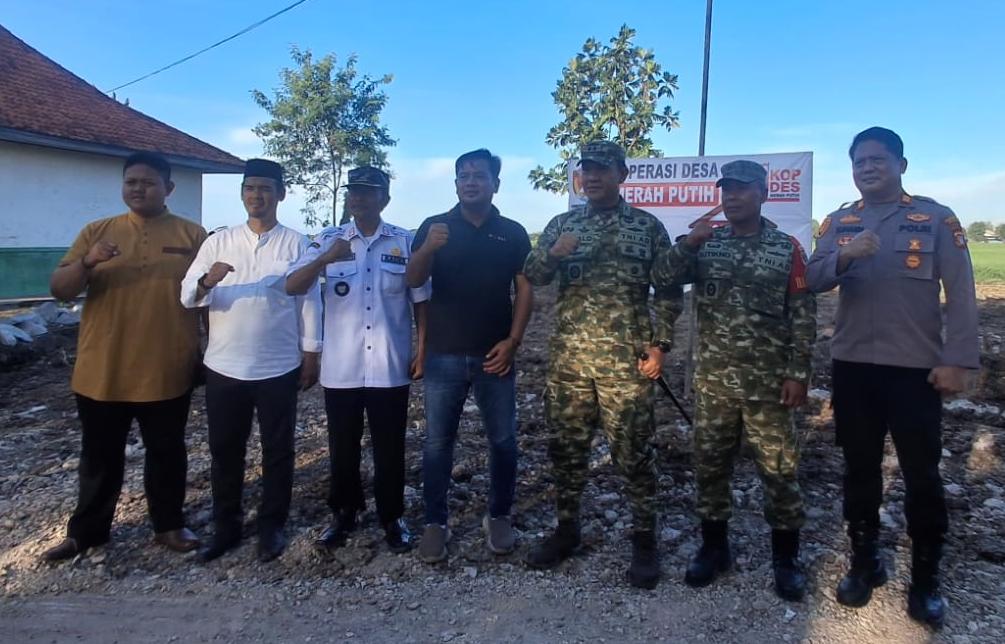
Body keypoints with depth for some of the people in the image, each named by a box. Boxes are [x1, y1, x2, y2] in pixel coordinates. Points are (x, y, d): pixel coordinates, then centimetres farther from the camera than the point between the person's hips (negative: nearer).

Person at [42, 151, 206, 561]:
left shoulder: (192, 235, 1)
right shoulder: (96, 232, 4)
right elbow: (59, 290, 0)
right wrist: (87, 262, -21)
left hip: (167, 372, -1)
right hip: (101, 371, 2)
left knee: (167, 452, 12)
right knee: (100, 456, 15)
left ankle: (169, 525, 28)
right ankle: (87, 531, 31)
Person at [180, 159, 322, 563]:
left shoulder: (296, 244, 1)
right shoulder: (218, 241, 6)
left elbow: (309, 301, 0)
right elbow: (187, 297, 0)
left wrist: (311, 355, -3)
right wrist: (207, 282, -22)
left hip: (279, 367, -2)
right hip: (224, 366, 2)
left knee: (277, 450, 8)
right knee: (225, 450, 11)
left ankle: (271, 526, 23)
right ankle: (226, 527, 27)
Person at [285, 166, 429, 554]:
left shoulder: (406, 242, 1)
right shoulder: (328, 241, 2)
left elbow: (420, 301, 6)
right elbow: (292, 286, -8)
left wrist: (421, 351, 2)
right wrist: (325, 260, -25)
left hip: (390, 368, -1)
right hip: (341, 368, 1)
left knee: (389, 449, 9)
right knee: (342, 448, 13)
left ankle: (391, 518, 27)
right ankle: (343, 514, 32)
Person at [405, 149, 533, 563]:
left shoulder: (513, 233, 7)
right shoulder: (434, 227, 5)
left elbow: (525, 288, 5)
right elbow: (413, 281, -5)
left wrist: (513, 340, -6)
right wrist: (428, 249, -26)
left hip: (494, 354, 1)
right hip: (444, 354, 0)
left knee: (502, 440, 6)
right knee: (437, 442, 4)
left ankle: (499, 517, 23)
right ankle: (435, 523, 16)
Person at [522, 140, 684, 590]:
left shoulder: (648, 226, 4)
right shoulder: (561, 225, 11)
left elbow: (668, 291, 4)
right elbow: (532, 276, 4)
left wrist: (659, 344, -5)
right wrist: (553, 253, -17)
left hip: (626, 360, -3)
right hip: (568, 357, 3)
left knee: (634, 452, 2)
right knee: (566, 447, 11)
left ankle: (644, 540, 18)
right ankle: (566, 528, 28)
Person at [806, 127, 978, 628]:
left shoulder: (936, 219, -1)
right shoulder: (837, 223, 7)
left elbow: (961, 294, -3)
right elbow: (812, 280, -5)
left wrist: (957, 360, -10)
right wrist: (845, 255, -25)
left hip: (917, 368, -2)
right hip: (852, 366, 3)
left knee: (922, 474, 5)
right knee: (860, 468, 12)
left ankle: (926, 577, 22)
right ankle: (864, 562, 28)